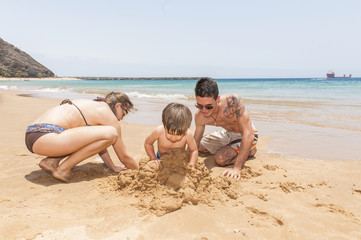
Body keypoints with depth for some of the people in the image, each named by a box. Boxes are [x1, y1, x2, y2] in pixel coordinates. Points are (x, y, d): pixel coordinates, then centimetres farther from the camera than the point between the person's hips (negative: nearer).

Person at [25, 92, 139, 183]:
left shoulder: (92, 105, 25)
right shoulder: (109, 115, 0)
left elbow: (99, 140, 32)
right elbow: (124, 157, 5)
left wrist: (114, 168, 35)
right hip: (45, 138, -10)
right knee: (111, 133, -13)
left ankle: (51, 161, 10)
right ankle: (63, 169, -8)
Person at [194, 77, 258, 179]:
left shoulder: (233, 101, -38)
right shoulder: (200, 117, -21)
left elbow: (248, 135, -39)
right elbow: (195, 143, -6)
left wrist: (237, 168, -42)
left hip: (245, 136, -6)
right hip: (227, 133, 6)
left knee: (220, 159, -26)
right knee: (198, 147, 12)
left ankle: (250, 151, 1)